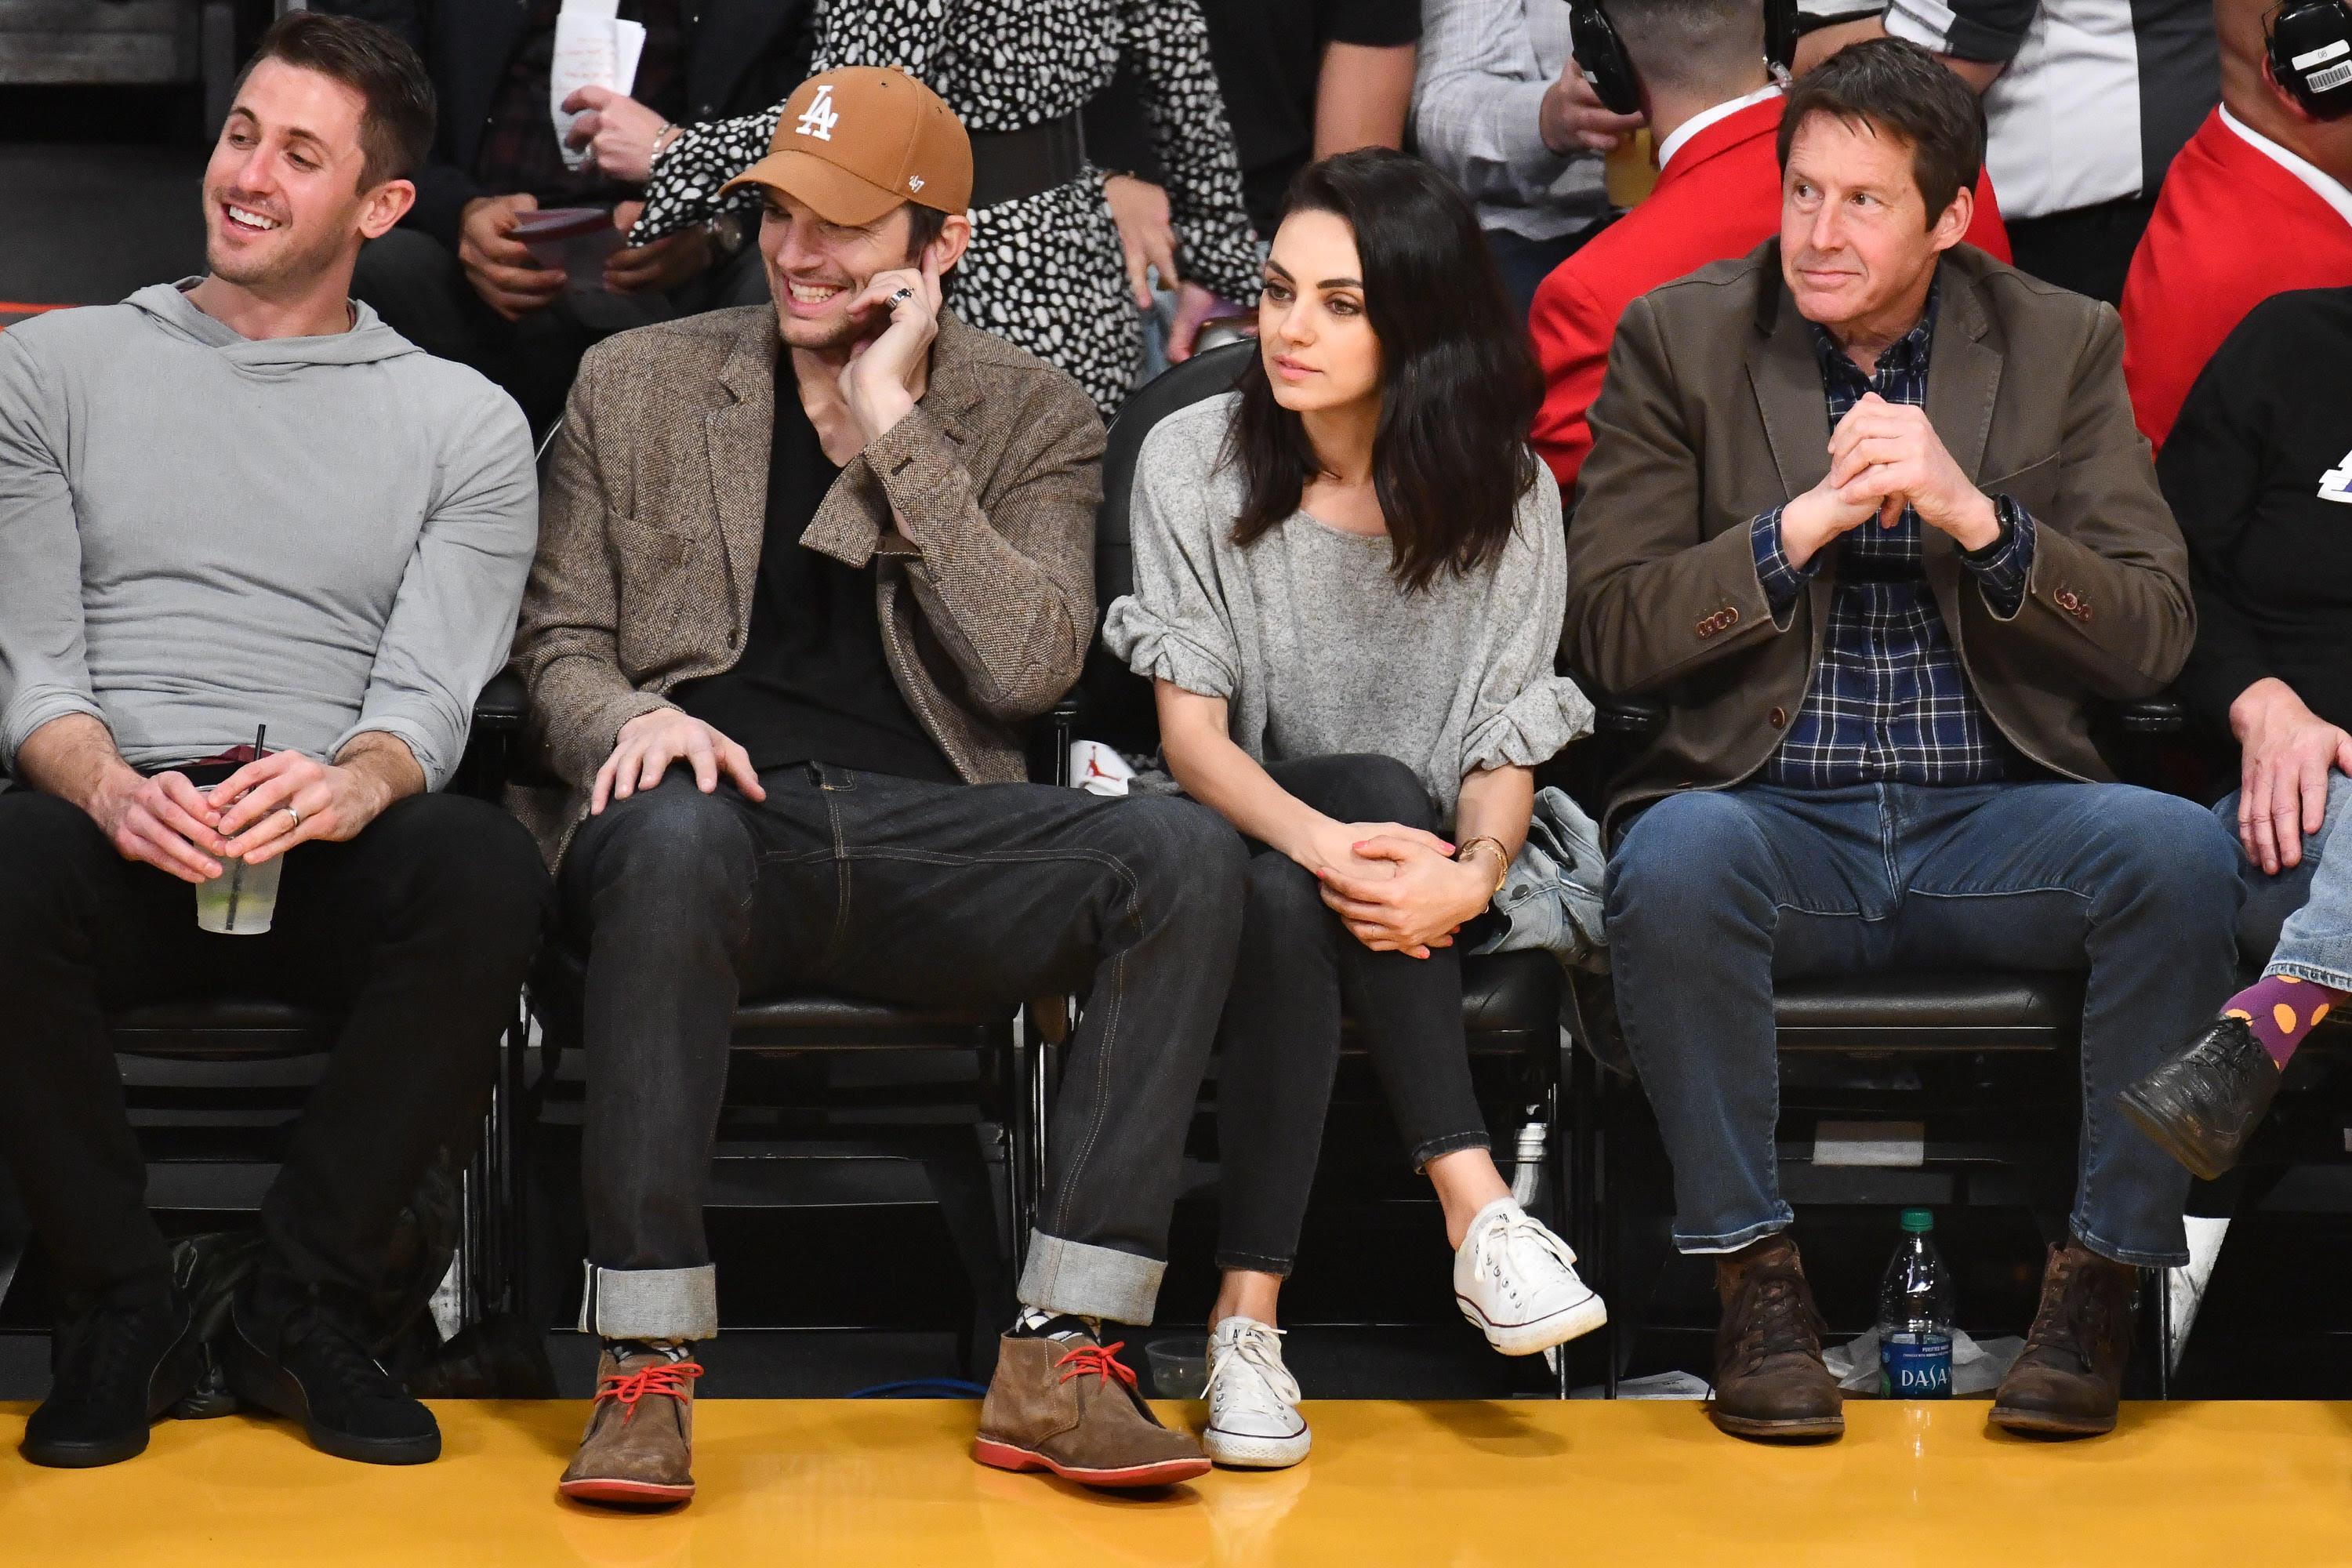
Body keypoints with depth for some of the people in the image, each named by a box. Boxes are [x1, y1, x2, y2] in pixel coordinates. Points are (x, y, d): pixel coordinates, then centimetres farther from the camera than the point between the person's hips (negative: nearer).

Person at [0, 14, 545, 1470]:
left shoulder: (465, 422, 14)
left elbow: (433, 694, 2)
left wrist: (352, 784, -24)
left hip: (333, 852, 0)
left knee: (488, 869, -35)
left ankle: (303, 1307, -17)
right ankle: (125, 1311, -15)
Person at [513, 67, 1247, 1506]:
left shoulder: (1035, 420, 13)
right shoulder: (637, 384, 16)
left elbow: (1026, 667, -3)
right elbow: (560, 644, 14)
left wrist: (893, 429, -5)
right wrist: (634, 722, -10)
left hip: (924, 837, 1)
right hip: (721, 811, -1)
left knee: (1186, 849, -29)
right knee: (674, 831, -39)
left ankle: (1058, 1366, -29)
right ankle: (646, 1370, -34)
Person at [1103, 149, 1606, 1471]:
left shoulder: (1504, 492, -1)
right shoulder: (1195, 463, -3)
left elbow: (1505, 743, -4)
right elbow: (1192, 731, -8)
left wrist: (1471, 872, -27)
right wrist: (1317, 838, -29)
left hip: (1414, 856, 0)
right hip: (1245, 846, 0)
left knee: (1374, 790, -35)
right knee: (1289, 898, -36)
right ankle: (1477, 1214, -34)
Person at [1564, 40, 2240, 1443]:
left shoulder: (2064, 346, 7)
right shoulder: (1683, 340, 6)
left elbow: (2155, 639, 0)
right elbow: (1608, 630, -2)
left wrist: (1974, 515, -15)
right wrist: (1807, 520, -14)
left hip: (1992, 826, 1)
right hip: (1772, 817, -1)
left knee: (2180, 851, -29)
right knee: (1677, 853, -35)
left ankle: (2104, 1274, -14)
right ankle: (1755, 1267, -18)